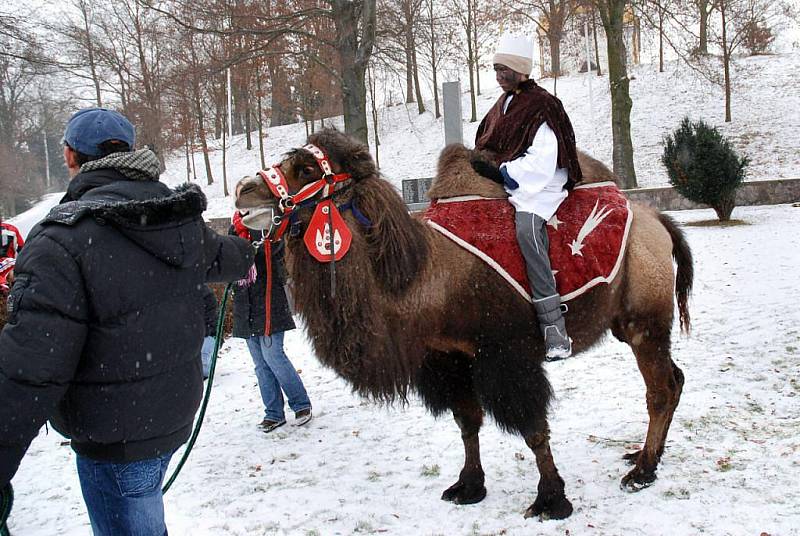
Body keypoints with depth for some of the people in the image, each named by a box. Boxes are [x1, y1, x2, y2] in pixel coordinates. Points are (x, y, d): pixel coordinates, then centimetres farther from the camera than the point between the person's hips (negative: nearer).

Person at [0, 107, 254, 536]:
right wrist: (244, 256, 48)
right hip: (176, 414, 7)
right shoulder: (182, 219, -1)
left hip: (114, 435, -7)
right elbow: (216, 255, 24)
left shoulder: (64, 239, -25)